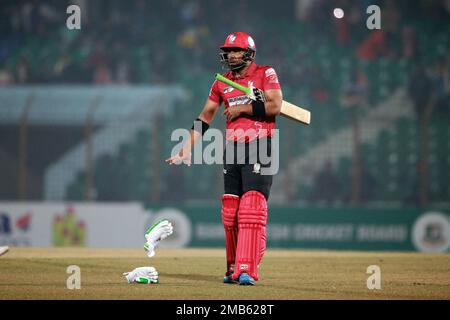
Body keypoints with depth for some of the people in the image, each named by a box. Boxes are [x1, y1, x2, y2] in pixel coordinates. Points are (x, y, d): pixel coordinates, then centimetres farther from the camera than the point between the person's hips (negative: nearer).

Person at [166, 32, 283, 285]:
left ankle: (247, 271, -19)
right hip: (232, 149, 6)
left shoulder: (265, 74, 0)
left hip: (259, 146, -6)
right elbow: (205, 117, 17)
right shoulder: (222, 82, 15)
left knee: (252, 208, -15)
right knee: (230, 211, 5)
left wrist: (242, 108, -9)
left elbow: (275, 105, -14)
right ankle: (234, 270, 14)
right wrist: (188, 149, 10)